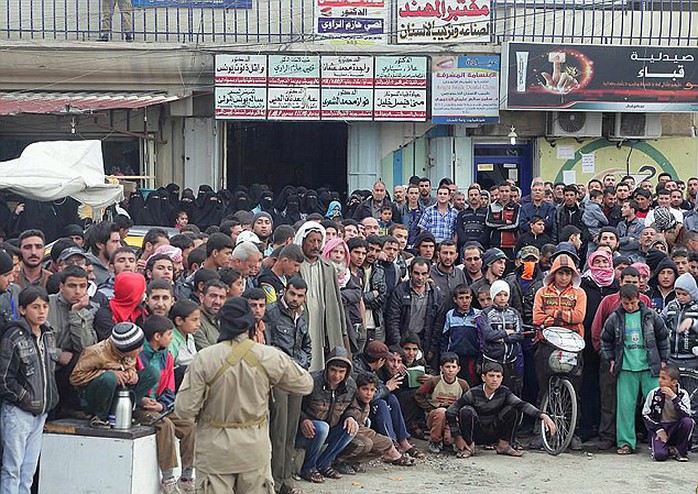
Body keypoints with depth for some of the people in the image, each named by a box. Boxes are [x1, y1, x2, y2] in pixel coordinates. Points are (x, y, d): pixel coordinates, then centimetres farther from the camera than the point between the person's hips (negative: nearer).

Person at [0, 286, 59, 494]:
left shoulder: (48, 335, 9)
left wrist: (51, 397, 11)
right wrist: (25, 398, -12)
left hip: (40, 413, 7)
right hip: (17, 412, -7)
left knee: (29, 471, 10)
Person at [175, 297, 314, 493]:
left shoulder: (203, 359, -14)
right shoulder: (271, 357, -9)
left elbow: (184, 410, -13)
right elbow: (305, 384, 6)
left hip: (215, 453, -2)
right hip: (256, 451, 2)